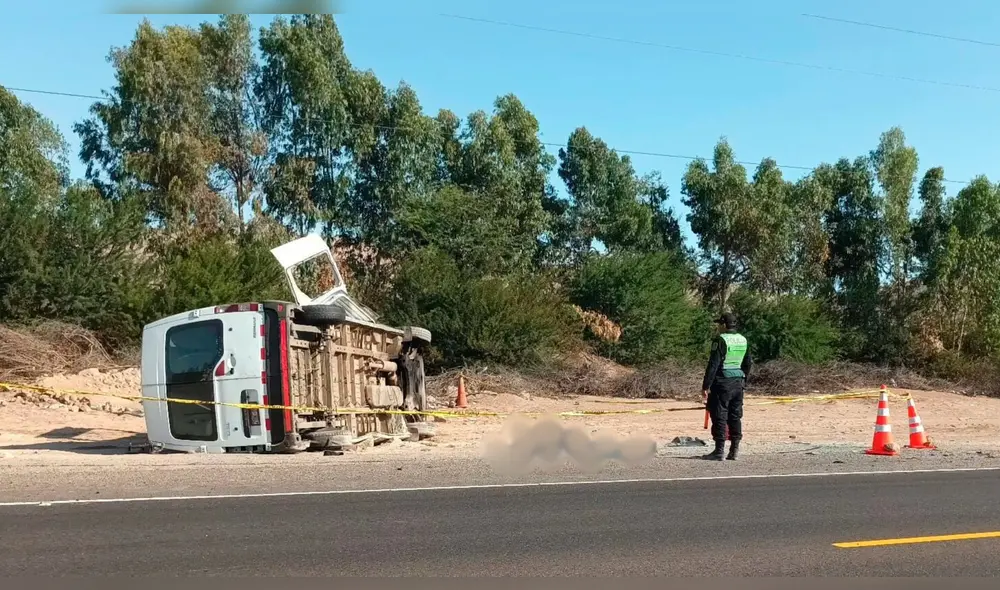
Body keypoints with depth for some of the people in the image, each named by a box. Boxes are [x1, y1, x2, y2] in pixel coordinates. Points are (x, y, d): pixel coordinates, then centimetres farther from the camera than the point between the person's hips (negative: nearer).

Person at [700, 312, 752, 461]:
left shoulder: (720, 340, -13)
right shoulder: (743, 340, 11)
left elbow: (713, 364, -16)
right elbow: (748, 363, 17)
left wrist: (706, 386, -13)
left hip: (722, 382, -7)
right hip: (738, 383, 7)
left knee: (719, 417, -3)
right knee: (735, 417, 11)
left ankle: (719, 451, -2)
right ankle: (734, 451, 13)